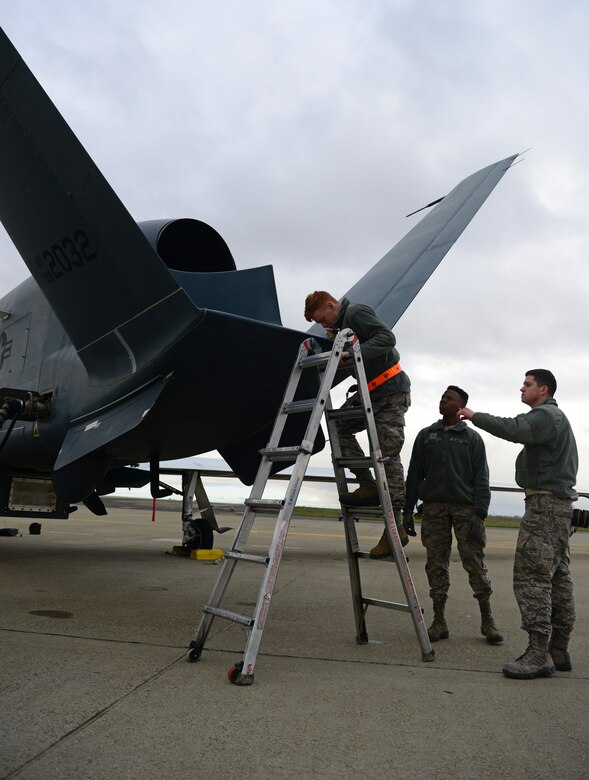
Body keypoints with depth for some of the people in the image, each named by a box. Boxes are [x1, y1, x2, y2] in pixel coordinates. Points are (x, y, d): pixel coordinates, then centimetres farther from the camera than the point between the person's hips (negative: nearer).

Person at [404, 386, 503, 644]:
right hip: (433, 508, 2)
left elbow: (481, 479, 1)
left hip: (465, 507, -2)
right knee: (436, 564, 2)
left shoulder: (472, 437, 7)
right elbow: (414, 475, 13)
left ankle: (487, 620, 8)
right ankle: (439, 621, 10)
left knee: (475, 563, -3)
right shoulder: (425, 436, 14)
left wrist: (479, 513, -10)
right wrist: (408, 509, 6)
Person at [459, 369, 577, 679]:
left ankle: (539, 652, -13)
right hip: (557, 503, 11)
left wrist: (475, 417, -23)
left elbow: (513, 429, -30)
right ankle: (558, 651, 16)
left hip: (545, 503, -11)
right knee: (557, 577, 10)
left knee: (531, 574, -13)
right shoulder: (554, 417, 24)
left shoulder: (547, 415, -10)